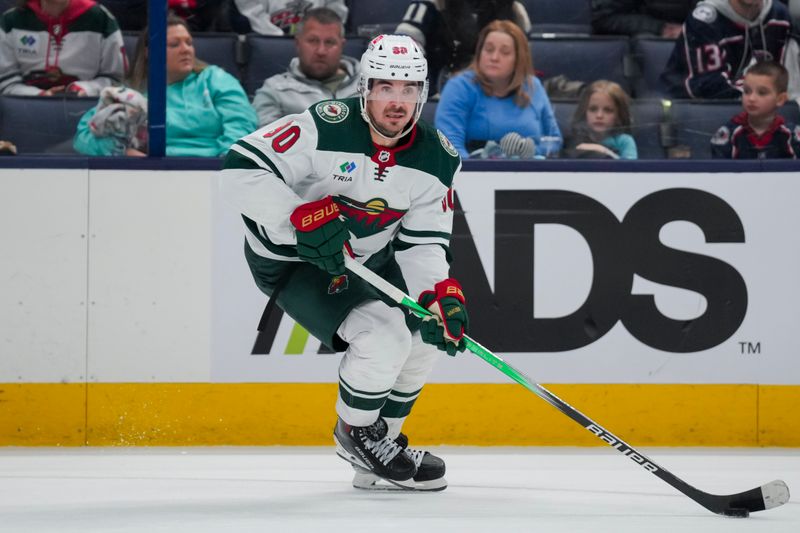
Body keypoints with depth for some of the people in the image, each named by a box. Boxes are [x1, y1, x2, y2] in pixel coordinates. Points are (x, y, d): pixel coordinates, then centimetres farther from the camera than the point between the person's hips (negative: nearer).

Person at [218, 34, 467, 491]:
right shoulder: (325, 128, -28)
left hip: (368, 257, 8)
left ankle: (382, 438, 25)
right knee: (383, 336, -24)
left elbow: (423, 242, -6)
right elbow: (240, 170, -31)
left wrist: (440, 294, -25)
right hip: (289, 260, -7)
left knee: (426, 331, 5)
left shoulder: (437, 159, -10)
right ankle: (356, 432, 3)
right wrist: (302, 217, -40)